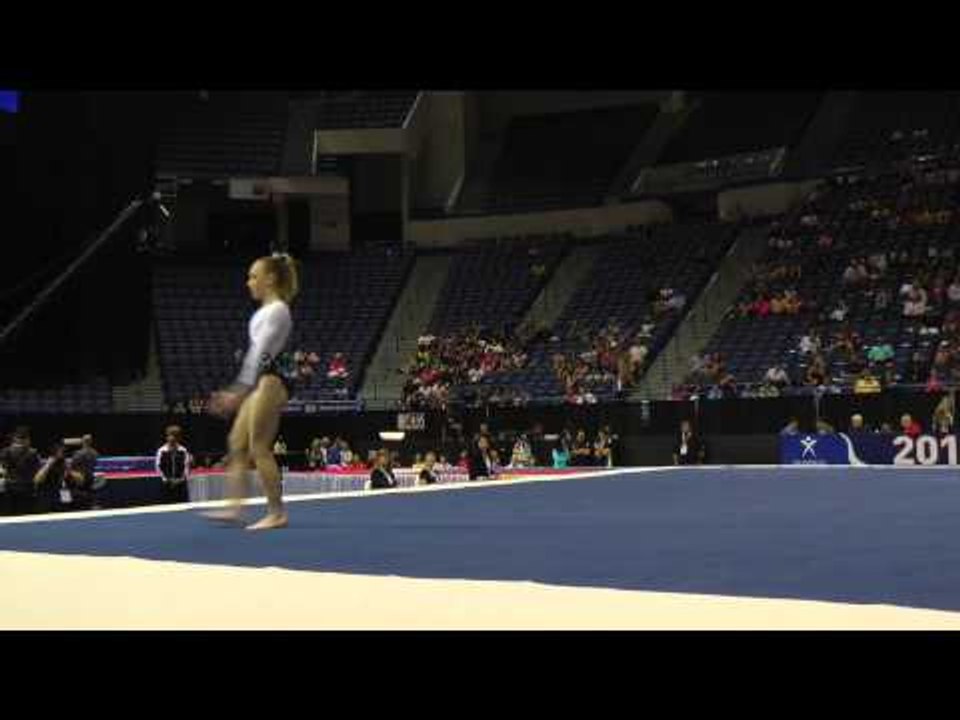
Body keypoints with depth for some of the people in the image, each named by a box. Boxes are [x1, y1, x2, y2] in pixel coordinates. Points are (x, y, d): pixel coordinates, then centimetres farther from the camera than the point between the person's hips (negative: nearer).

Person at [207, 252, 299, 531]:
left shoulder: (277, 310, -11)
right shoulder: (266, 311, 20)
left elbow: (261, 353, -18)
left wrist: (240, 390, -21)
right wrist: (236, 391, 20)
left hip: (270, 382, -10)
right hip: (260, 383, 10)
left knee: (259, 448, -8)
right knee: (237, 443, 8)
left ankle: (277, 513, -3)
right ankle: (235, 506, 9)